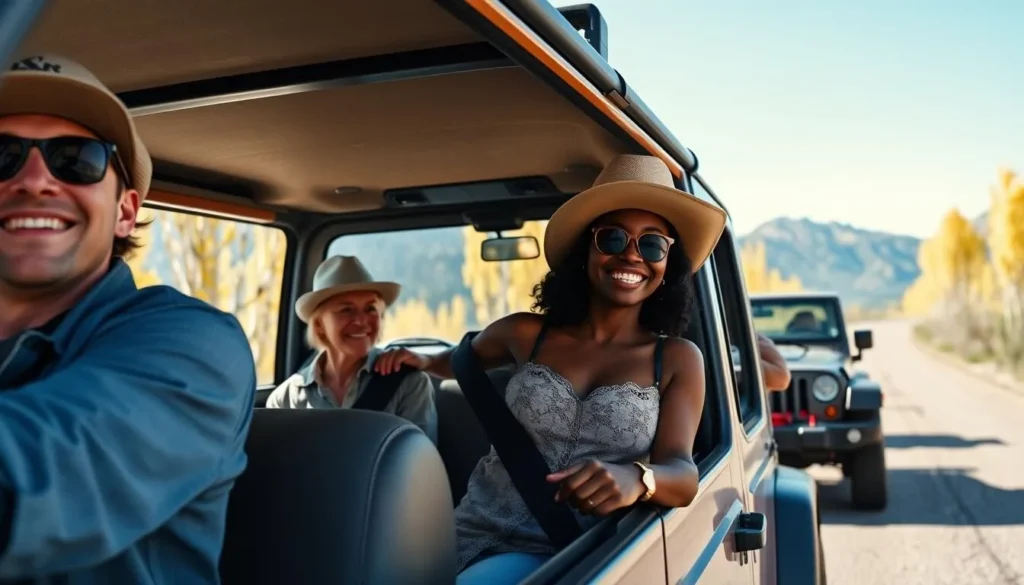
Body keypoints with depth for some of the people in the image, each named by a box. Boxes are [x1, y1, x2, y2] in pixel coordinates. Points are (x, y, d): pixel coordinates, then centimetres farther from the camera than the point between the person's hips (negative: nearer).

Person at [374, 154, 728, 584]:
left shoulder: (679, 359, 1)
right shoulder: (525, 333, 6)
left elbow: (682, 473, -12)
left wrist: (636, 479, -34)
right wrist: (422, 362, 8)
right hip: (477, 530, 4)